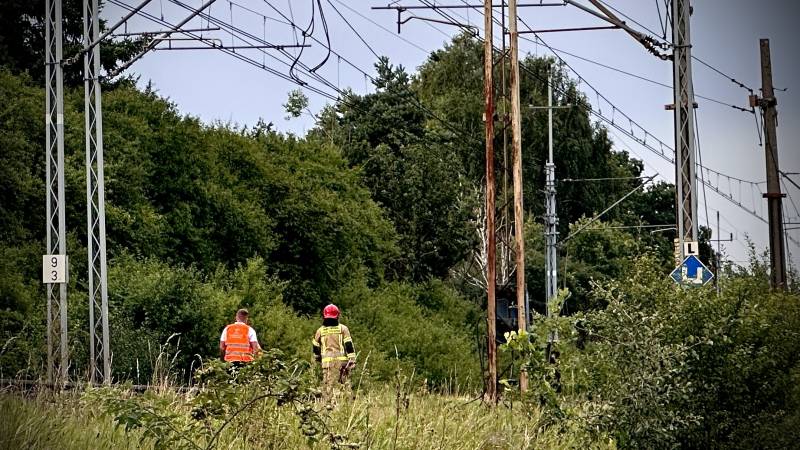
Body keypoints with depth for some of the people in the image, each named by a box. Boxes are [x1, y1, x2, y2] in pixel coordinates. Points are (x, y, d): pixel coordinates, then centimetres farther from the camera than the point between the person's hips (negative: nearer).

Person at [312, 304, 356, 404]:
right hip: (342, 361, -1)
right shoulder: (343, 329, 2)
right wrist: (352, 361, -3)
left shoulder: (320, 331, 8)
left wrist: (318, 359, 35)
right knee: (345, 384, 3)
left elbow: (316, 348, 19)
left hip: (327, 362, 1)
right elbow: (349, 346, -3)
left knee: (328, 385, 1)